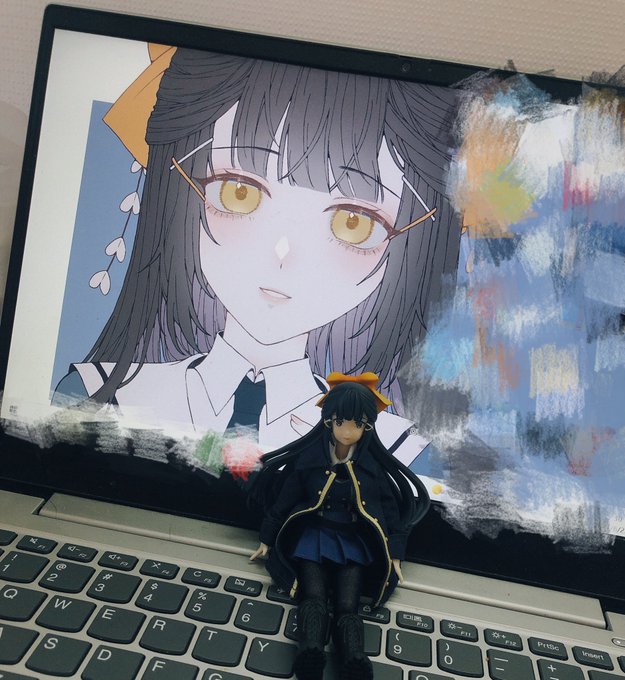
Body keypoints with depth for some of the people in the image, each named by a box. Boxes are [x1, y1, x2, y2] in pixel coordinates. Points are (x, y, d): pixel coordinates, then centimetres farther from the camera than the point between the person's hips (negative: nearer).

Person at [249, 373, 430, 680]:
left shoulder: (374, 463, -1)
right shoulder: (309, 456, -2)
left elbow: (390, 509, 7)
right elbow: (284, 500, 6)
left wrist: (395, 554, 5)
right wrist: (267, 539, 12)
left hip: (354, 542, 0)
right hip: (313, 537, 1)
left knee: (347, 606, -23)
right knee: (313, 597, -25)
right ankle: (310, 655, -45)